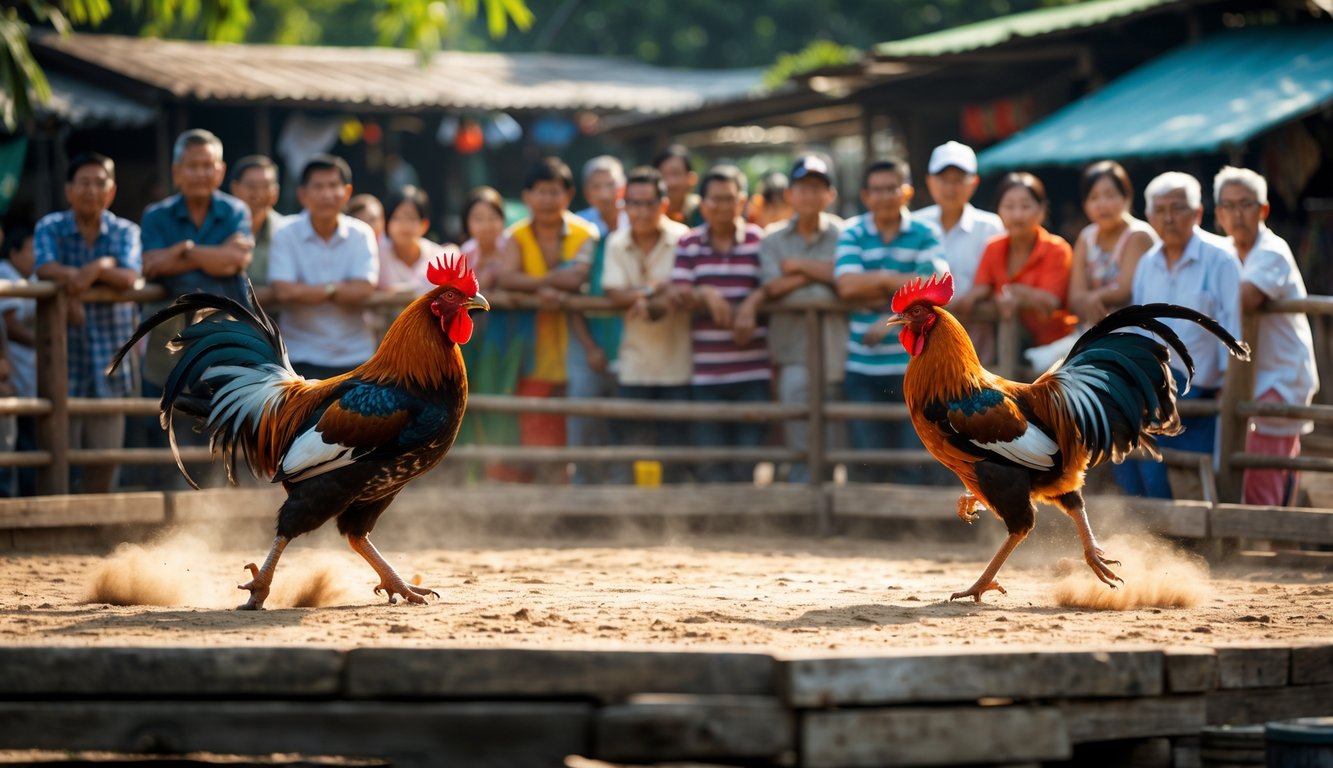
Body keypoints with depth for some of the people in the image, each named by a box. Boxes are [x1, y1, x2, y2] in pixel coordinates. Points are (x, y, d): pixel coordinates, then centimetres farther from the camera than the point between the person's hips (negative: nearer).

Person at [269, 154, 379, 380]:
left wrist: (308, 292, -12)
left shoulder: (361, 235, 0)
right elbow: (284, 290, -17)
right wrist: (334, 288, -10)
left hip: (355, 355, 2)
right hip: (303, 356, -2)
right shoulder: (286, 237, -5)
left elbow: (364, 289, -12)